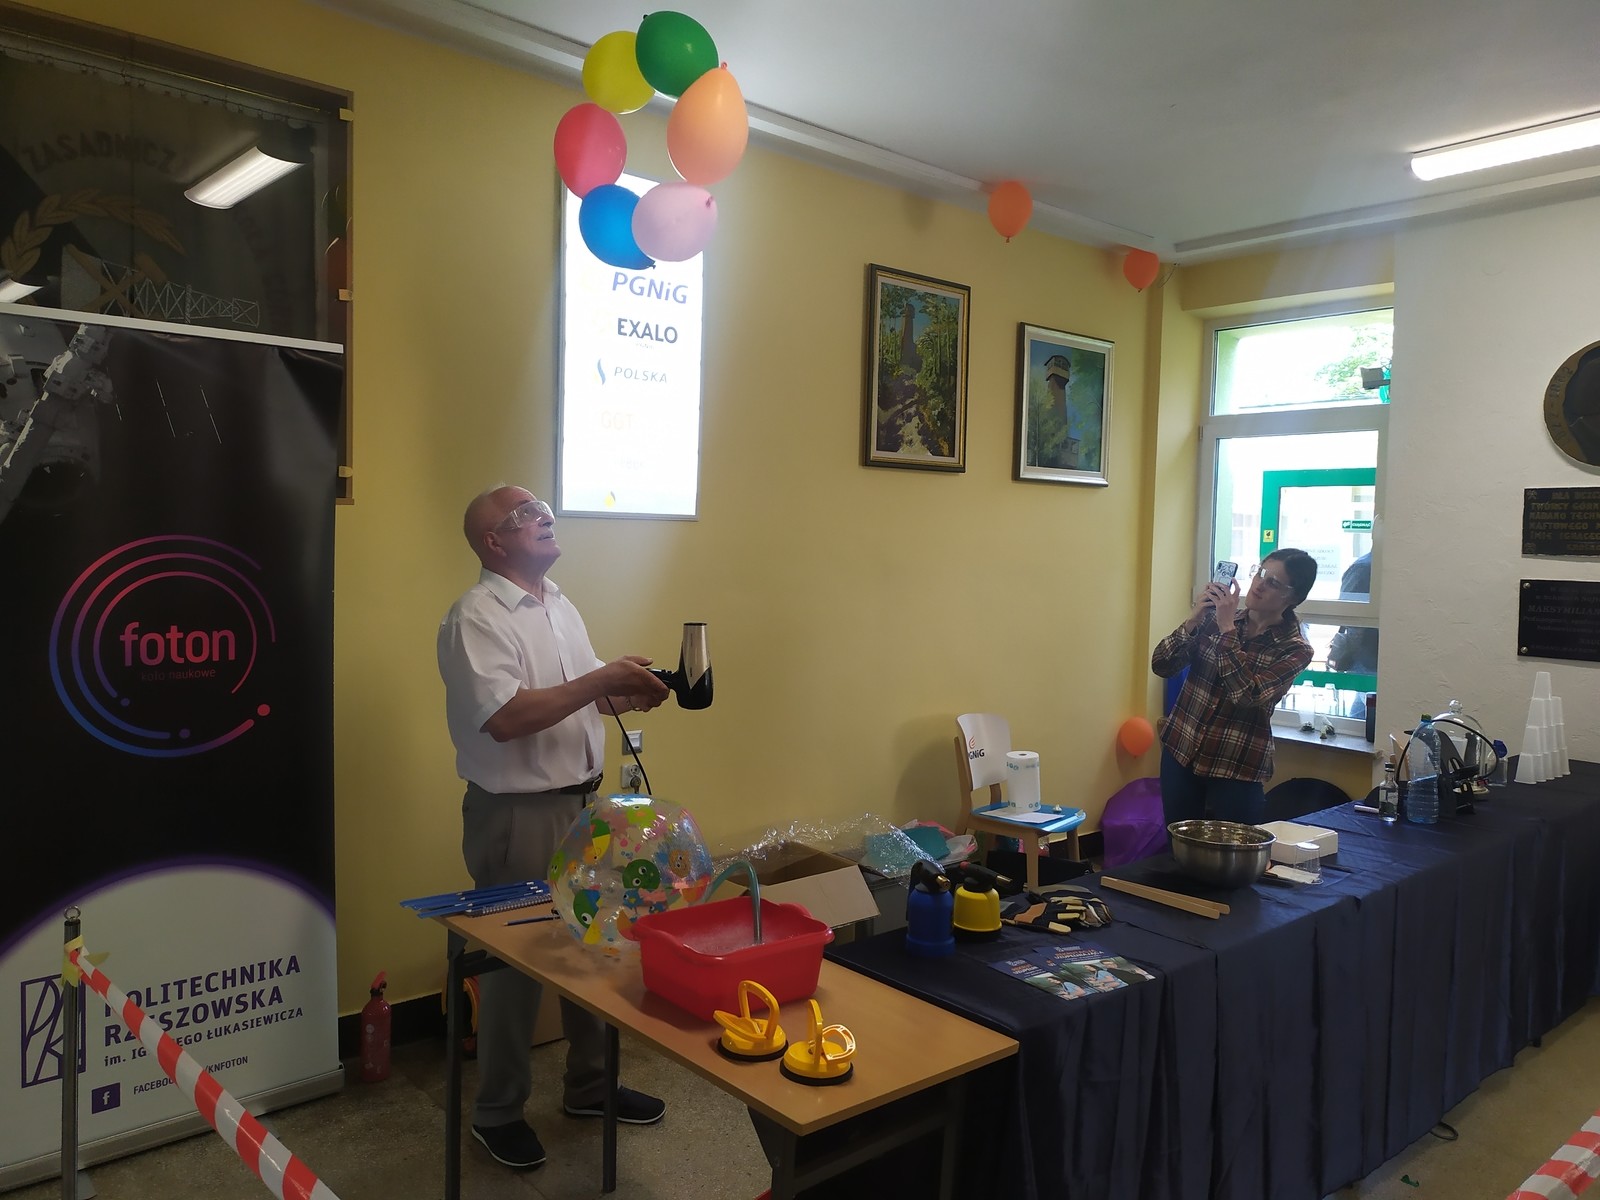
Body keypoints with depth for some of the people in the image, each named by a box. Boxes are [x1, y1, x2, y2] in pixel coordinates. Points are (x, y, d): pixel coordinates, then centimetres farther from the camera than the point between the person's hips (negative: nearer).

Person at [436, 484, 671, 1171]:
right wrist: (601, 680, -26)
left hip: (581, 802, 8)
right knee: (515, 960, 6)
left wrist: (624, 695, -5)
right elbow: (506, 717, -28)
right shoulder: (477, 619, -17)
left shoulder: (560, 604, 11)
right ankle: (497, 1112, 25)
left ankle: (589, 1084, 36)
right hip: (517, 814, -8)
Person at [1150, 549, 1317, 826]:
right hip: (1180, 751, 3)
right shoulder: (1214, 616, 2)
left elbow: (1247, 694, -22)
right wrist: (1193, 621, -16)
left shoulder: (1295, 649, -7)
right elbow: (1161, 665, -3)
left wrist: (1226, 629, -21)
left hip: (1236, 768, -3)